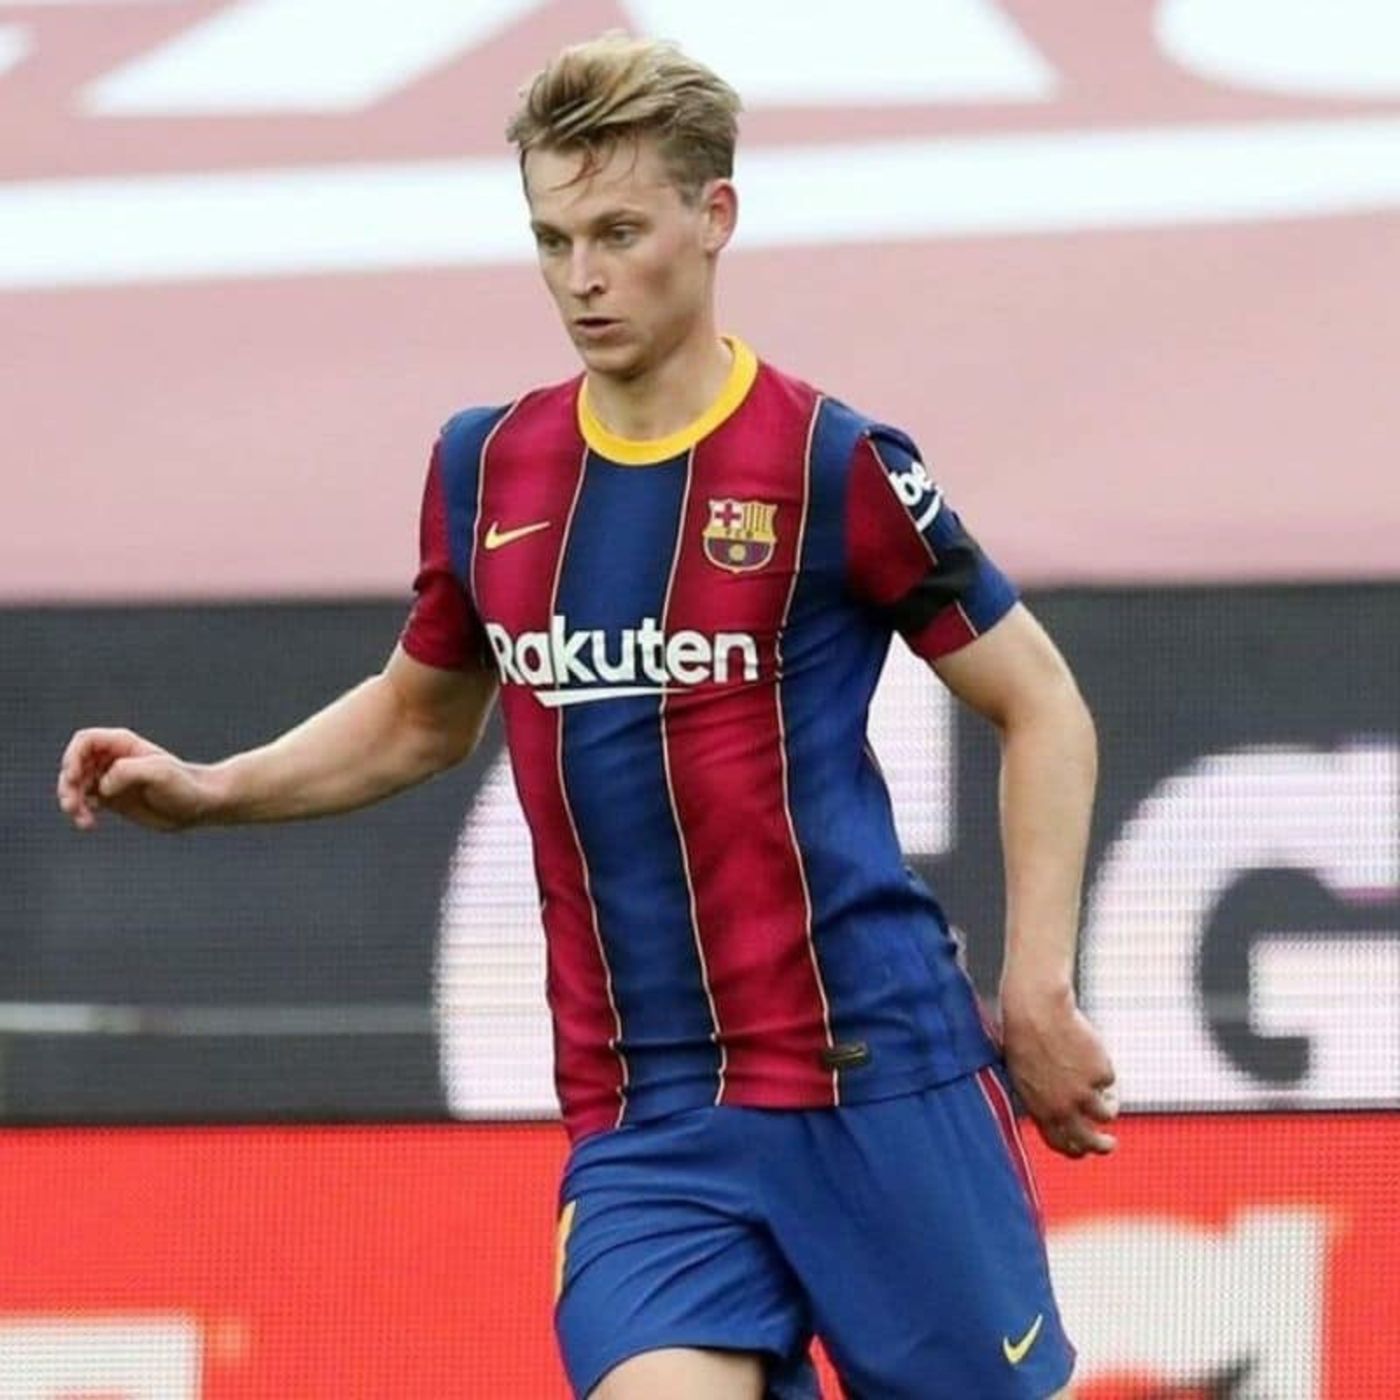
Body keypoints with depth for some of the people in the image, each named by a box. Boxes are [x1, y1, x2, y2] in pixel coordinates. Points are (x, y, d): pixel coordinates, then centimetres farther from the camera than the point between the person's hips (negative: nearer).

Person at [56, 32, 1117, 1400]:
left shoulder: (829, 463, -6)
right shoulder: (484, 469, 9)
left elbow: (1041, 707, 2)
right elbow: (420, 713, 26)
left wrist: (1038, 988, -5)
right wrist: (211, 790, 12)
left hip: (876, 1081, -3)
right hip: (638, 1122, 3)